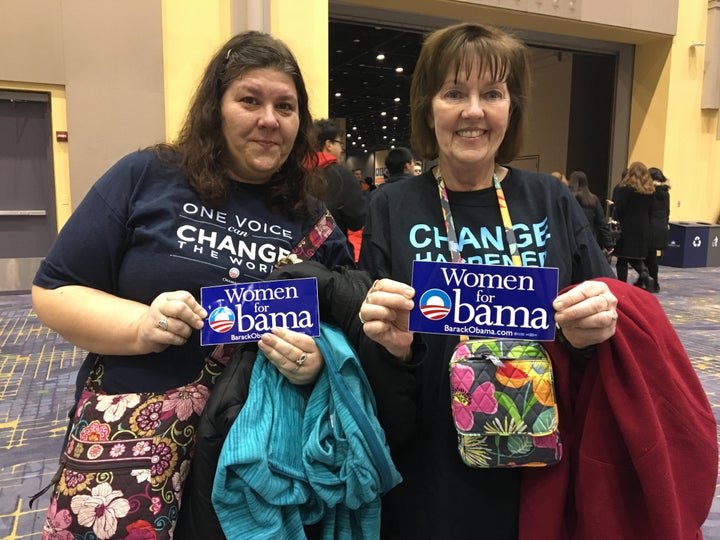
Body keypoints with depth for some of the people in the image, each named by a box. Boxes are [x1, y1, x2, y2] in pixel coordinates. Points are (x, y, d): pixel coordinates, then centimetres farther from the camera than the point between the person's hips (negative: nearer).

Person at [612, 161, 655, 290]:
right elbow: (650, 210, 10)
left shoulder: (626, 188, -10)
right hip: (644, 229, 5)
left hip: (627, 228, -5)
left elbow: (619, 209, -12)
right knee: (637, 256, 17)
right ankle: (645, 274, -3)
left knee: (622, 259, 2)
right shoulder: (650, 190, 7)